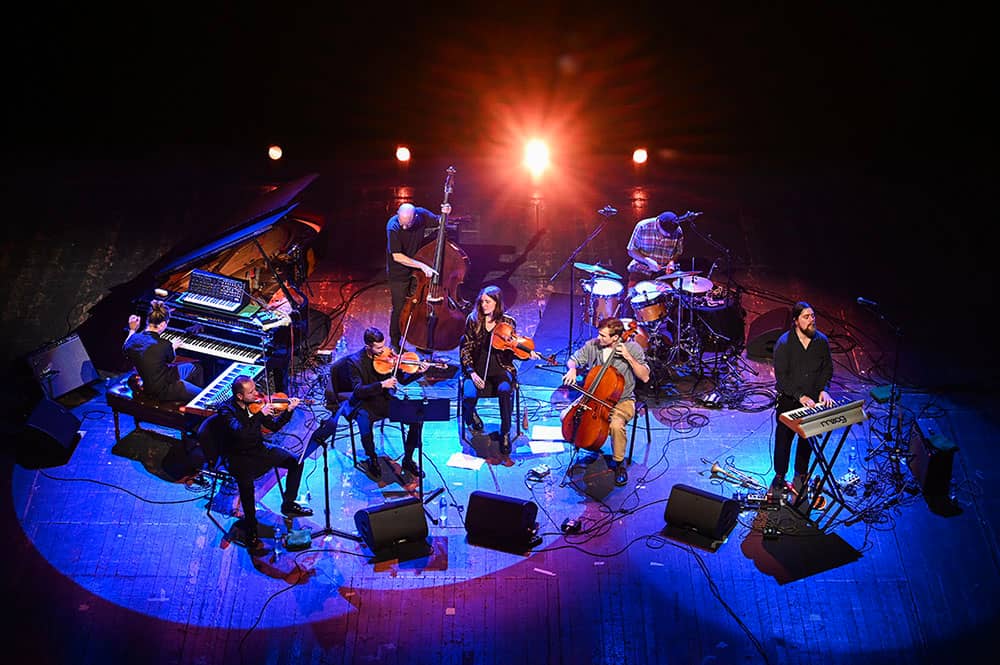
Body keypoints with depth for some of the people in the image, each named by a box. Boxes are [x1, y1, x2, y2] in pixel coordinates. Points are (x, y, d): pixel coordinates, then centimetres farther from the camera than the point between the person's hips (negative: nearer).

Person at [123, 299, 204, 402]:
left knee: (196, 367, 24)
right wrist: (172, 347, 18)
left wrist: (132, 330, 32)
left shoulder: (134, 339, -10)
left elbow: (125, 348, 16)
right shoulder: (164, 345, -29)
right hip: (163, 391, -8)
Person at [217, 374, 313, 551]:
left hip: (258, 449, 6)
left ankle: (288, 504, 15)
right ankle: (251, 530, -13)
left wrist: (288, 410, -8)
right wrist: (261, 414, -37)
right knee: (246, 483, -34)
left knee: (296, 461, -4)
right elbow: (239, 432, -35)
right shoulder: (226, 409, -18)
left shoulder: (255, 403, -2)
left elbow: (273, 426, 6)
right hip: (238, 456, -6)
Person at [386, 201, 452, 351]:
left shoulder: (422, 214, -16)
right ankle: (394, 343, 21)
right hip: (398, 273, -4)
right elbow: (397, 256, -26)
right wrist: (422, 265, -29)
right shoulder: (393, 227, -27)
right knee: (399, 308, 2)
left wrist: (445, 214, -19)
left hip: (417, 271, 4)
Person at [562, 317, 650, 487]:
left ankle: (619, 463, -8)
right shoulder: (593, 345, -4)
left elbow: (645, 377, -13)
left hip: (621, 401, -4)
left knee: (616, 425, -34)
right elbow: (573, 359, 9)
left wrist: (628, 357, -24)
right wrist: (572, 369, -15)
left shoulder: (632, 348, -11)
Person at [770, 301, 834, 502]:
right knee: (784, 438, 6)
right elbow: (781, 376, -16)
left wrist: (823, 389, -11)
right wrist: (800, 396, -24)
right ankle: (779, 477, 23)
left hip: (812, 399, 3)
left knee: (807, 438, 12)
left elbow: (827, 368, 6)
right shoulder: (784, 343, -15)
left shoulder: (821, 341, -3)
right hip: (788, 399, -3)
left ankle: (801, 475, 30)